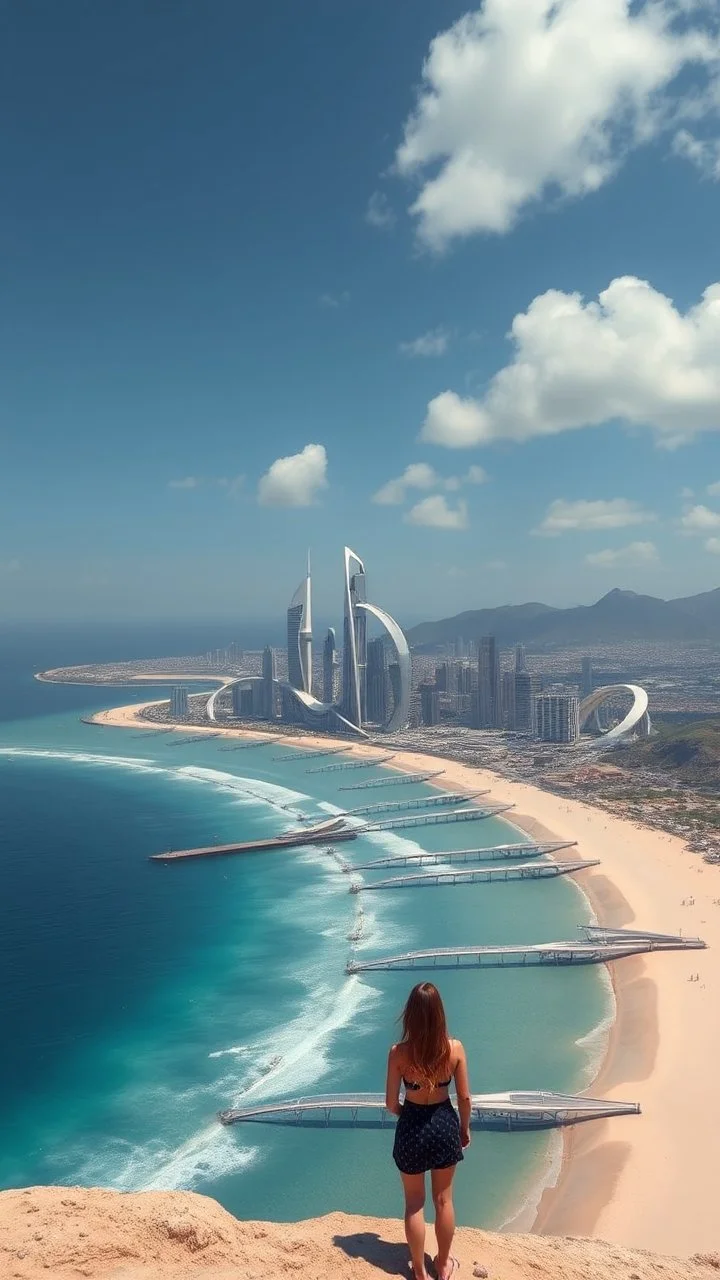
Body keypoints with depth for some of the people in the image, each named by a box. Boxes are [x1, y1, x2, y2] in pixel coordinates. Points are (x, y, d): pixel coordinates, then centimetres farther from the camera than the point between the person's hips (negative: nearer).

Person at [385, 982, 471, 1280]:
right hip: (445, 1124, 2)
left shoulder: (399, 1052, -22)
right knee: (443, 1199, 23)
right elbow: (465, 1097, -6)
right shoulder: (454, 1049, -18)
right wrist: (465, 1128, 12)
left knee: (414, 1203, 19)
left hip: (412, 1127, -1)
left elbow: (391, 1104, -12)